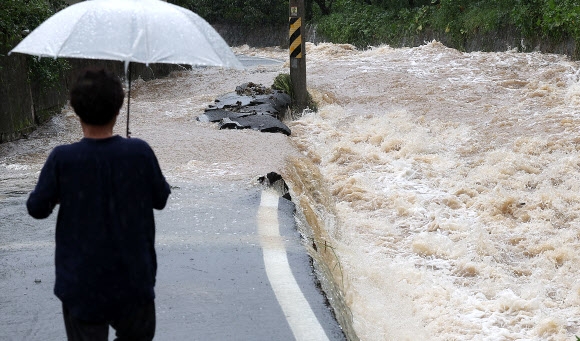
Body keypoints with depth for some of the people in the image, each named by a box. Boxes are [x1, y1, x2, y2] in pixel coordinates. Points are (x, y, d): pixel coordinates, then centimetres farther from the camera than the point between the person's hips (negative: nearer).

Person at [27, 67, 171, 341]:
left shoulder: (62, 159, -17)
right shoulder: (140, 152, -14)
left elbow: (36, 209, -6)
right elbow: (160, 199, 0)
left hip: (82, 284, -1)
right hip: (133, 275, 1)